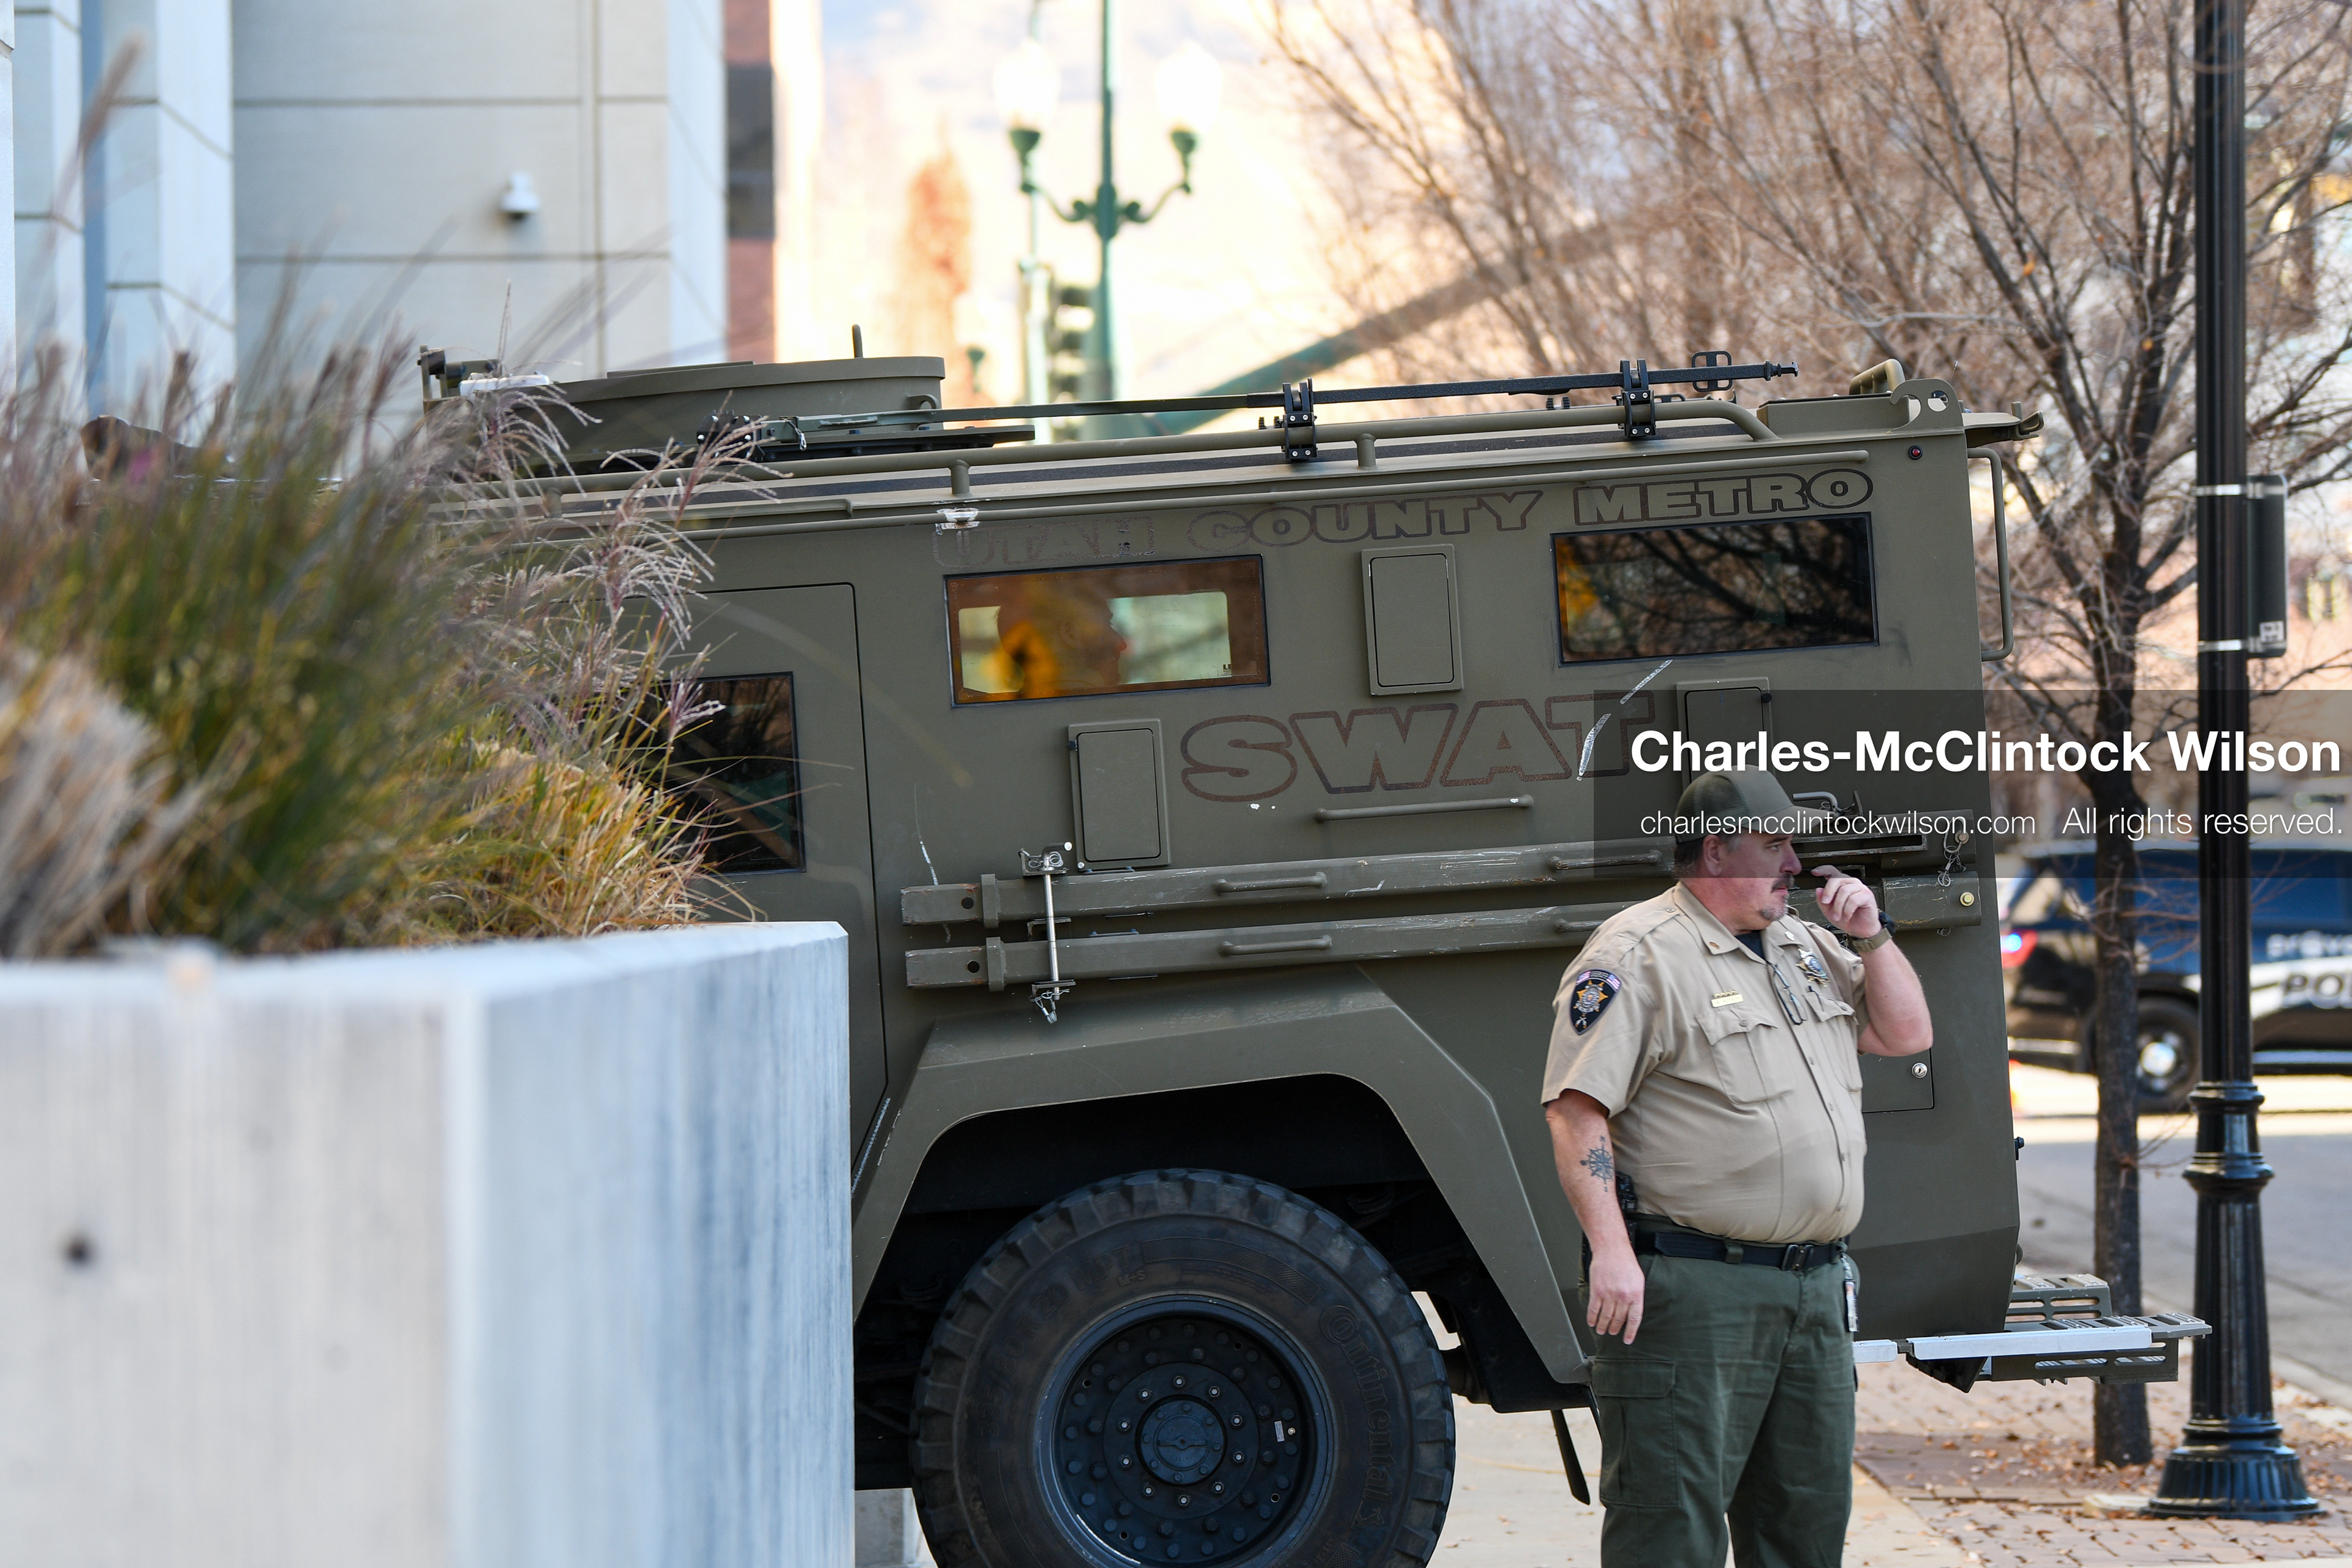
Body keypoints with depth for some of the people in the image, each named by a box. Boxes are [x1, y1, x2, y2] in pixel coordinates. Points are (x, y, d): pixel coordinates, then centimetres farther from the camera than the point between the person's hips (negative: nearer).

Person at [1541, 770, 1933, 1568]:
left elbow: (1906, 1034, 23)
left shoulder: (1805, 947, 18)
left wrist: (1871, 937, 8)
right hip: (1692, 1286, -8)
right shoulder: (1638, 956, -9)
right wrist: (1610, 1250, -22)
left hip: (1815, 1288, 8)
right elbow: (1576, 1110, -15)